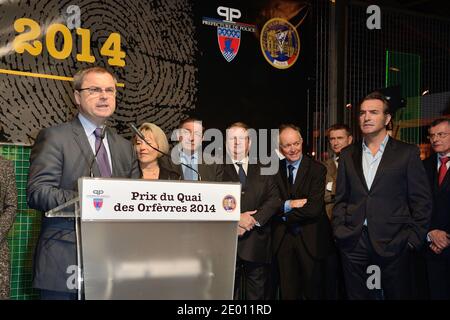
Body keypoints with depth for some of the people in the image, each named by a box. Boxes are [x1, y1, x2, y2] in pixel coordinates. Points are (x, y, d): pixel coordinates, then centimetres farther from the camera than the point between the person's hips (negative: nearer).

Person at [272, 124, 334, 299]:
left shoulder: (317, 169, -8)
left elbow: (314, 208, -16)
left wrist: (284, 216, -9)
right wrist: (287, 205, -18)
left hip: (311, 240, -3)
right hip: (283, 239, 3)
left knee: (314, 291, 7)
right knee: (288, 292, 13)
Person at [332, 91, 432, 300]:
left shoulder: (407, 153, 1)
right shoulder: (348, 155, 11)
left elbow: (421, 201, 0)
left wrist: (413, 239, -6)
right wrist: (339, 231, 3)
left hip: (393, 243, -3)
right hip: (354, 242, 3)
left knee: (397, 294, 6)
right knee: (357, 295, 9)